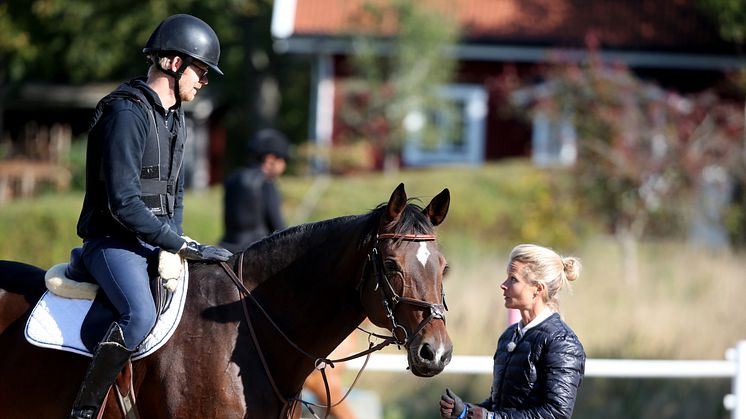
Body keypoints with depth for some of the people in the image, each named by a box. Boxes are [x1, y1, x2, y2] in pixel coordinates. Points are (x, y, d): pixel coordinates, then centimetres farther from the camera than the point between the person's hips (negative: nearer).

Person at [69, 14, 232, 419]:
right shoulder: (127, 112, -16)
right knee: (140, 315, -33)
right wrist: (179, 245, -18)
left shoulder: (174, 116, 15)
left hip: (153, 242, 10)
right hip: (113, 240, -9)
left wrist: (177, 241, 8)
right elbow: (123, 202, -22)